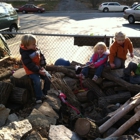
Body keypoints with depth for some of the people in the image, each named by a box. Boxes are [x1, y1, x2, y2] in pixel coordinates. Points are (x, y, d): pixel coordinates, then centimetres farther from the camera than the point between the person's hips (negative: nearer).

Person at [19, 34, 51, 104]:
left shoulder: (36, 50, -2)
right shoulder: (25, 54, -23)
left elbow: (42, 57, 3)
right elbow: (29, 65, -26)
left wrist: (42, 66, -11)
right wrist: (38, 70, -27)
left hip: (40, 69, 7)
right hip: (32, 72, -7)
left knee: (48, 78, -1)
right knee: (37, 82, -24)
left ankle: (44, 92, 19)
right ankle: (39, 97, -9)